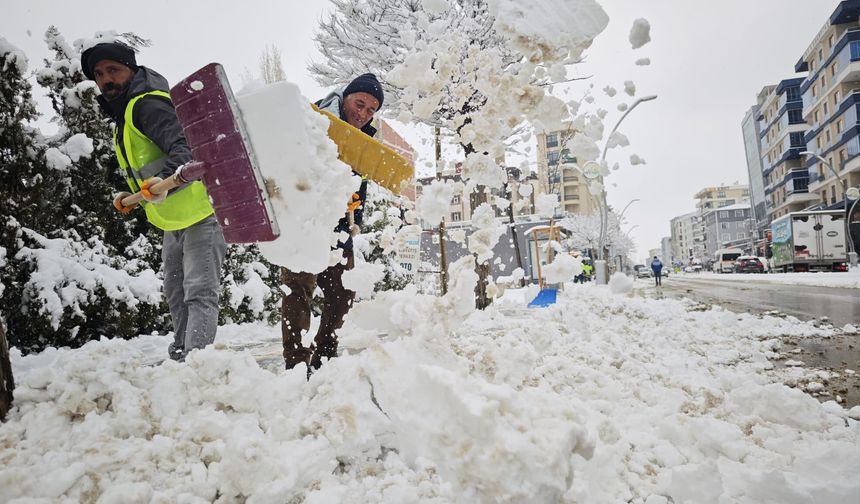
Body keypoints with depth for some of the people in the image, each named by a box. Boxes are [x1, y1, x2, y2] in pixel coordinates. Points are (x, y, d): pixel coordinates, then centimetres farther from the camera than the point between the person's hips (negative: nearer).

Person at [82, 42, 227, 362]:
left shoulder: (147, 104, -14)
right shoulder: (123, 118, 17)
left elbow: (183, 146, -32)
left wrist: (165, 178, -48)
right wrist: (131, 195, 19)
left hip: (201, 214, -11)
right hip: (173, 221, 11)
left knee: (199, 294, -14)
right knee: (175, 294, 18)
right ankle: (180, 355, 31)